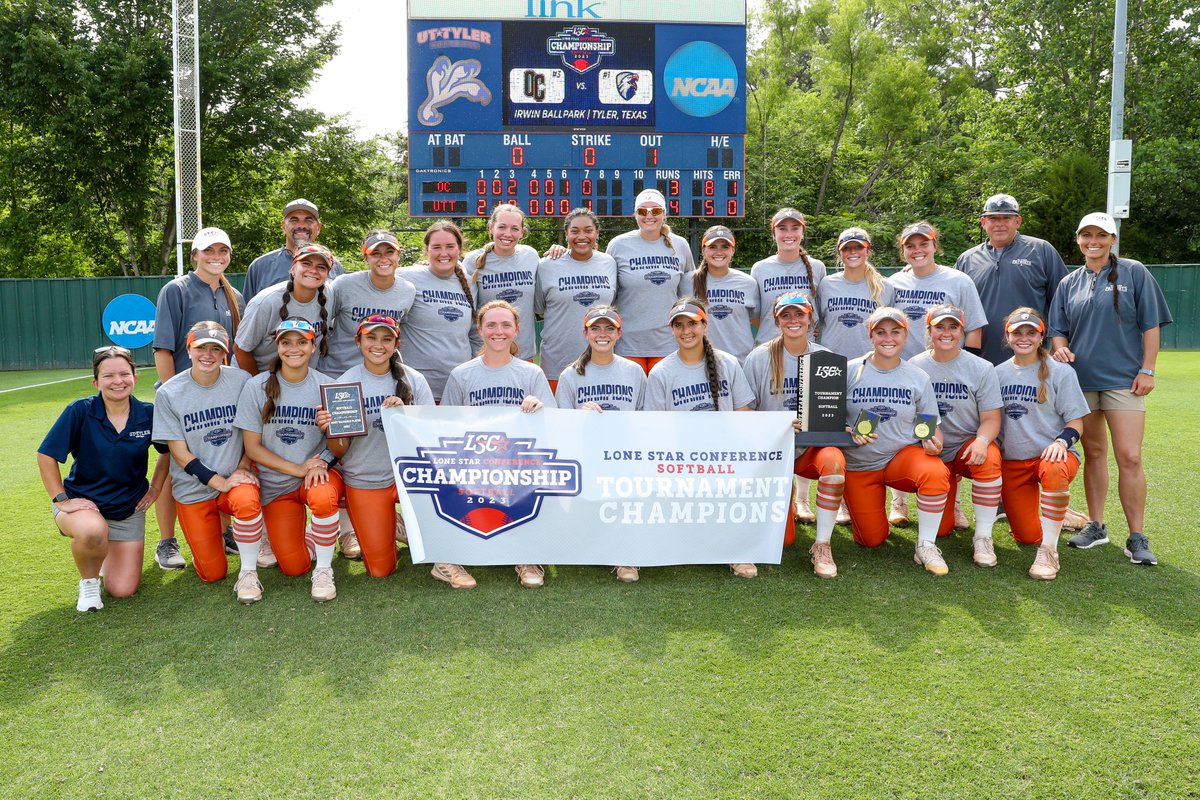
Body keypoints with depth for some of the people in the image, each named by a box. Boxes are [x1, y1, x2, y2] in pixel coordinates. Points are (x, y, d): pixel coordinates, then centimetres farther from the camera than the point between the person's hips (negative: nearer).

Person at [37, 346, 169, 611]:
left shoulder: (149, 414, -10)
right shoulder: (80, 411, -17)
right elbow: (46, 455, -12)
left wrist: (155, 488, 3)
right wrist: (60, 499, -15)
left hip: (129, 508, 3)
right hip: (82, 501, -2)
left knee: (123, 590, 0)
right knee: (92, 531, -41)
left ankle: (105, 551, 35)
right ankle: (88, 582, -6)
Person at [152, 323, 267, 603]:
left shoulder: (242, 381, -7)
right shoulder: (168, 393, -9)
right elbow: (180, 453, -8)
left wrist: (243, 468, -12)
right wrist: (220, 482, -17)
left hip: (236, 478, 0)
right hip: (193, 489, 0)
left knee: (246, 501, -38)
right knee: (213, 574, -1)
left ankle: (248, 573, -15)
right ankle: (211, 539, 35)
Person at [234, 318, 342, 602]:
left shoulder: (326, 386, -6)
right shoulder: (257, 387, -7)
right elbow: (252, 447, -5)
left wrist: (321, 463, -26)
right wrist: (298, 469, -16)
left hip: (319, 472, 0)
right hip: (276, 483, 0)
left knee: (323, 497, -38)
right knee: (294, 567, -8)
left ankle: (324, 569, -14)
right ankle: (277, 537, 29)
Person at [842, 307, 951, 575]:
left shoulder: (918, 378, -1)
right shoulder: (850, 371, -6)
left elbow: (932, 426, 3)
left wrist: (933, 442, -20)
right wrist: (849, 433, -23)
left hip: (903, 455, 1)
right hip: (859, 465, 0)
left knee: (936, 472, -34)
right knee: (871, 540, 2)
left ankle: (926, 546, -15)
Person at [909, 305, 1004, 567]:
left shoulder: (981, 368, -6)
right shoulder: (914, 367, -4)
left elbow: (991, 418, -8)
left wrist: (982, 441, -29)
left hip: (968, 446, -1)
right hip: (931, 453, 1)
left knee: (990, 457, -38)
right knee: (941, 530, -4)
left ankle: (982, 537, -21)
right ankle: (951, 495, 35)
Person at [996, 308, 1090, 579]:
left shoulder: (1060, 372, -2)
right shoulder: (998, 373, 9)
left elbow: (1076, 421, -3)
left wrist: (1061, 441, -23)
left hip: (1052, 453, -3)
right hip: (1012, 460, 3)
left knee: (1054, 470, -42)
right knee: (1027, 536, -2)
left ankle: (1049, 551, -29)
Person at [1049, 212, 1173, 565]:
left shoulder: (1134, 273, 1)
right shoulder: (1069, 284, 10)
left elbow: (1151, 325, 0)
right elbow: (1059, 330, 14)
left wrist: (1147, 370, -6)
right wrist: (1061, 349, -8)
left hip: (1123, 379, -3)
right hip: (1080, 379, 4)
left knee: (1129, 458, -8)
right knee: (1093, 454, 11)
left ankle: (1137, 537, 1)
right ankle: (1096, 526, 22)